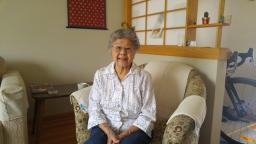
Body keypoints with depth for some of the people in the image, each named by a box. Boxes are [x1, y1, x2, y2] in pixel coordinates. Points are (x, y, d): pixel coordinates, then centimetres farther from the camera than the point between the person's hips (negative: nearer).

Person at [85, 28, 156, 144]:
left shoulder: (144, 77, -5)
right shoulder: (100, 74, 1)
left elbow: (148, 114, -5)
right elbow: (94, 109, 0)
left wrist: (124, 135, -14)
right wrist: (109, 132, -14)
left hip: (134, 129, -1)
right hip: (105, 127, 1)